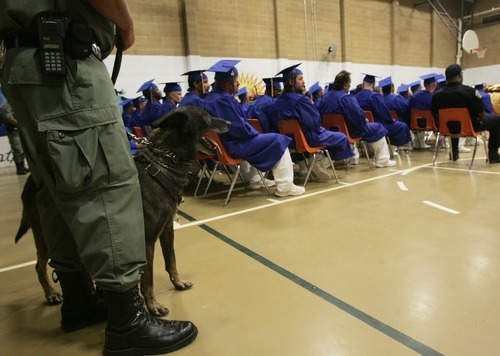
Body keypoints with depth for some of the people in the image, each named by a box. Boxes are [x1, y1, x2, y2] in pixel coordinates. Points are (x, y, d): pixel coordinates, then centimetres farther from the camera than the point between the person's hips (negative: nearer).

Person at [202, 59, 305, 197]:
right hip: (232, 146, -10)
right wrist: (256, 134, -3)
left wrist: (253, 133, 14)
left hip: (220, 143, 10)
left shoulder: (210, 98, 7)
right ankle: (285, 186, -5)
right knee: (278, 141, -6)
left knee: (256, 139, 38)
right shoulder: (225, 100, -22)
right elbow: (241, 129, -23)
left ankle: (254, 180, 40)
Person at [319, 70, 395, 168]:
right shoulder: (346, 98, -24)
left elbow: (321, 113, 13)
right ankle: (382, 160, 9)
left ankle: (353, 157, 43)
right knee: (378, 129, 8)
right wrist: (364, 120, -4)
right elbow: (359, 115, -29)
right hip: (348, 131, -8)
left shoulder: (326, 97, 1)